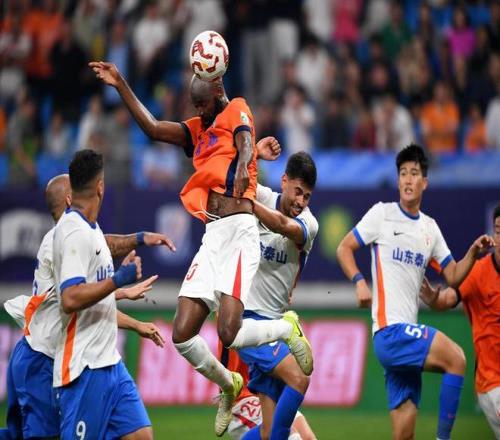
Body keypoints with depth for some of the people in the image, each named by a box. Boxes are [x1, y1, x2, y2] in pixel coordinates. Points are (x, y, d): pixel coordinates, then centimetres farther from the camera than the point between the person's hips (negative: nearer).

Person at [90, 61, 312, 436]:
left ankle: (288, 329, 9)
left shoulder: (237, 111, 3)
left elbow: (246, 144, -18)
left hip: (239, 232, -8)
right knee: (182, 335, -2)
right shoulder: (198, 130, 24)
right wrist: (121, 86, 12)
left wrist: (242, 169, -40)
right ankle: (228, 385, 22)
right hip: (212, 236, 8)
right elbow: (152, 128, 16)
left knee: (229, 332, -20)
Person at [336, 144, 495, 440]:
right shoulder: (382, 214, 1)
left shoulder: (430, 228, 17)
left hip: (408, 334, 6)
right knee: (456, 359, -24)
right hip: (390, 330, -6)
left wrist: (473, 254, -1)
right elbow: (344, 248, 3)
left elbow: (453, 276, 17)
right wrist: (360, 281, -14)